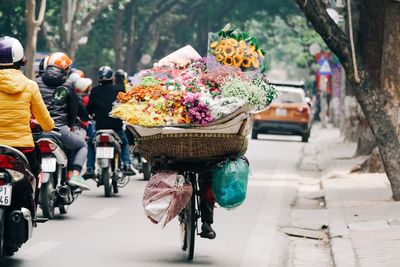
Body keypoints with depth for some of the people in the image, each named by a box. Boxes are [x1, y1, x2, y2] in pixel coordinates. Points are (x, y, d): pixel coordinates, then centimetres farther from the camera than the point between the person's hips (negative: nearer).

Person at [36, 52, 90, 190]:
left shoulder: (37, 82, 8)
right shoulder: (67, 86, 2)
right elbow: (74, 109, 9)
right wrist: (70, 125, 26)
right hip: (59, 129, -3)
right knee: (82, 145, 22)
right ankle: (74, 175, 1)